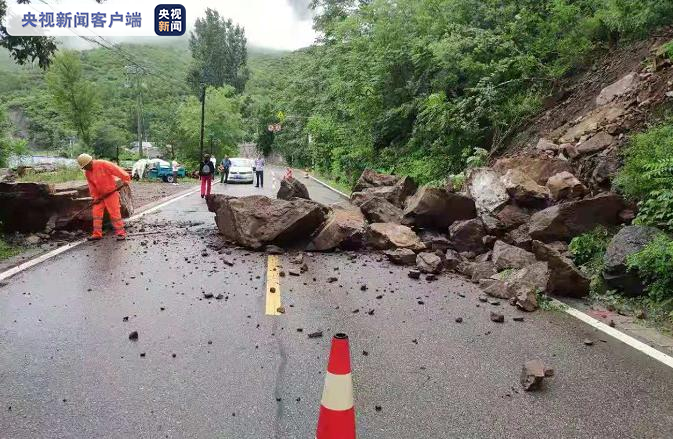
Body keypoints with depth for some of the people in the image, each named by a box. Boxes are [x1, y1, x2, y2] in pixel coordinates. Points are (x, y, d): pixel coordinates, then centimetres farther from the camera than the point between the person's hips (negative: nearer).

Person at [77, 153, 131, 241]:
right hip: (100, 195, 7)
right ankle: (97, 234, 9)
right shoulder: (87, 173, 2)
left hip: (111, 192, -7)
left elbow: (117, 170, -22)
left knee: (114, 212, -8)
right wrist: (95, 197, -1)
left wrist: (125, 179, -27)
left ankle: (120, 233, -4)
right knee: (96, 212, 3)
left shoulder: (103, 164, -19)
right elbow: (91, 186, 5)